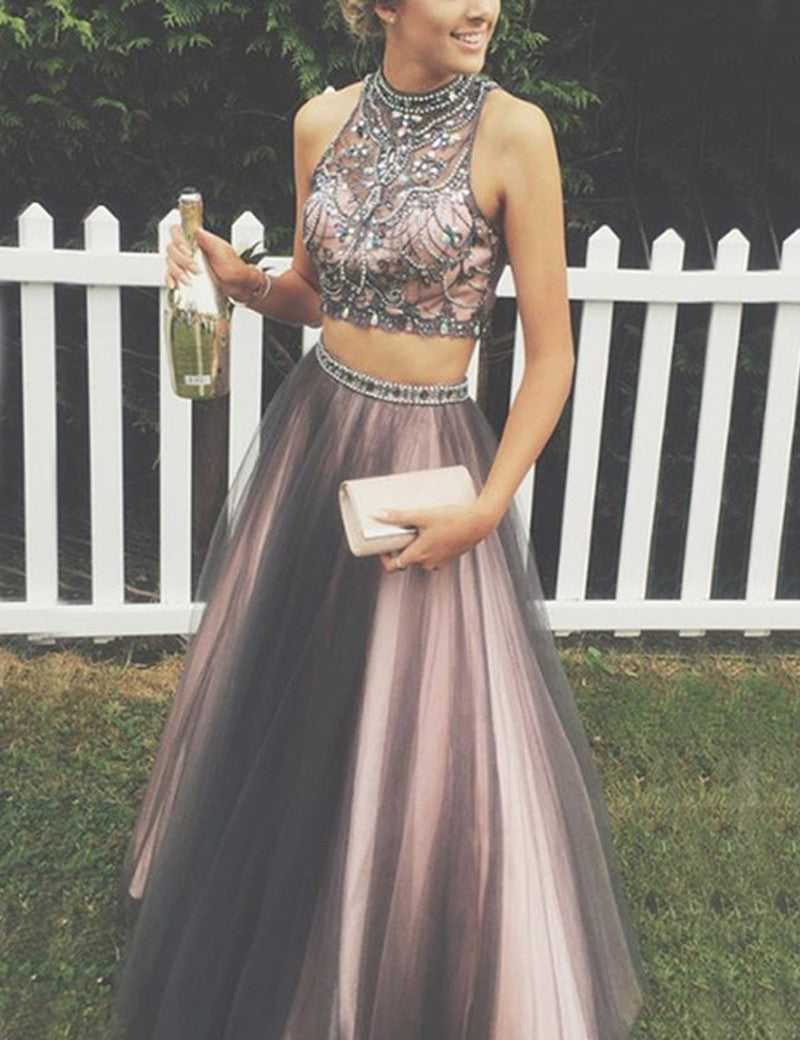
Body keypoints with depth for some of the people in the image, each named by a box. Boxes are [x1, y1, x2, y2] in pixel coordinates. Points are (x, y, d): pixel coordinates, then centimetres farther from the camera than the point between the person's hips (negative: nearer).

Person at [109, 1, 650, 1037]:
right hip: (311, 432, 5)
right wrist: (237, 277, -5)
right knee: (273, 702, 19)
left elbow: (550, 353, -10)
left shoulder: (512, 131, -12)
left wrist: (488, 506, -17)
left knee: (440, 751, 1)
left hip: (427, 461, -5)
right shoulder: (322, 121, 2)